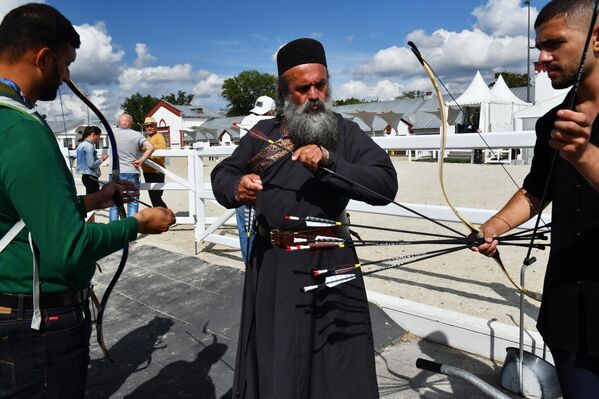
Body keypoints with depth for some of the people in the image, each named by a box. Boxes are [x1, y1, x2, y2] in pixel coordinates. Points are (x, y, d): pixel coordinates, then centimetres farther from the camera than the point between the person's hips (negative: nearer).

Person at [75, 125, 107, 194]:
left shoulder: (82, 144, 15)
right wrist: (101, 159, -5)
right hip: (91, 176, -10)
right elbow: (91, 164, -19)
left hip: (86, 176, 10)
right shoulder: (89, 146, -14)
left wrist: (98, 158, 11)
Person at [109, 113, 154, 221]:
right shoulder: (137, 135, -1)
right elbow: (151, 147, -11)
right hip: (132, 172, -1)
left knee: (114, 205, 10)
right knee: (132, 204, 5)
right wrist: (141, 160, -7)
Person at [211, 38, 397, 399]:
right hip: (270, 265, 3)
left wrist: (329, 163, -24)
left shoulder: (346, 133, -1)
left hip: (330, 265, -2)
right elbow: (222, 174, 12)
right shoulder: (263, 133, 7)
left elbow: (386, 184, -12)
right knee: (271, 367, 17)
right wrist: (236, 188, -11)